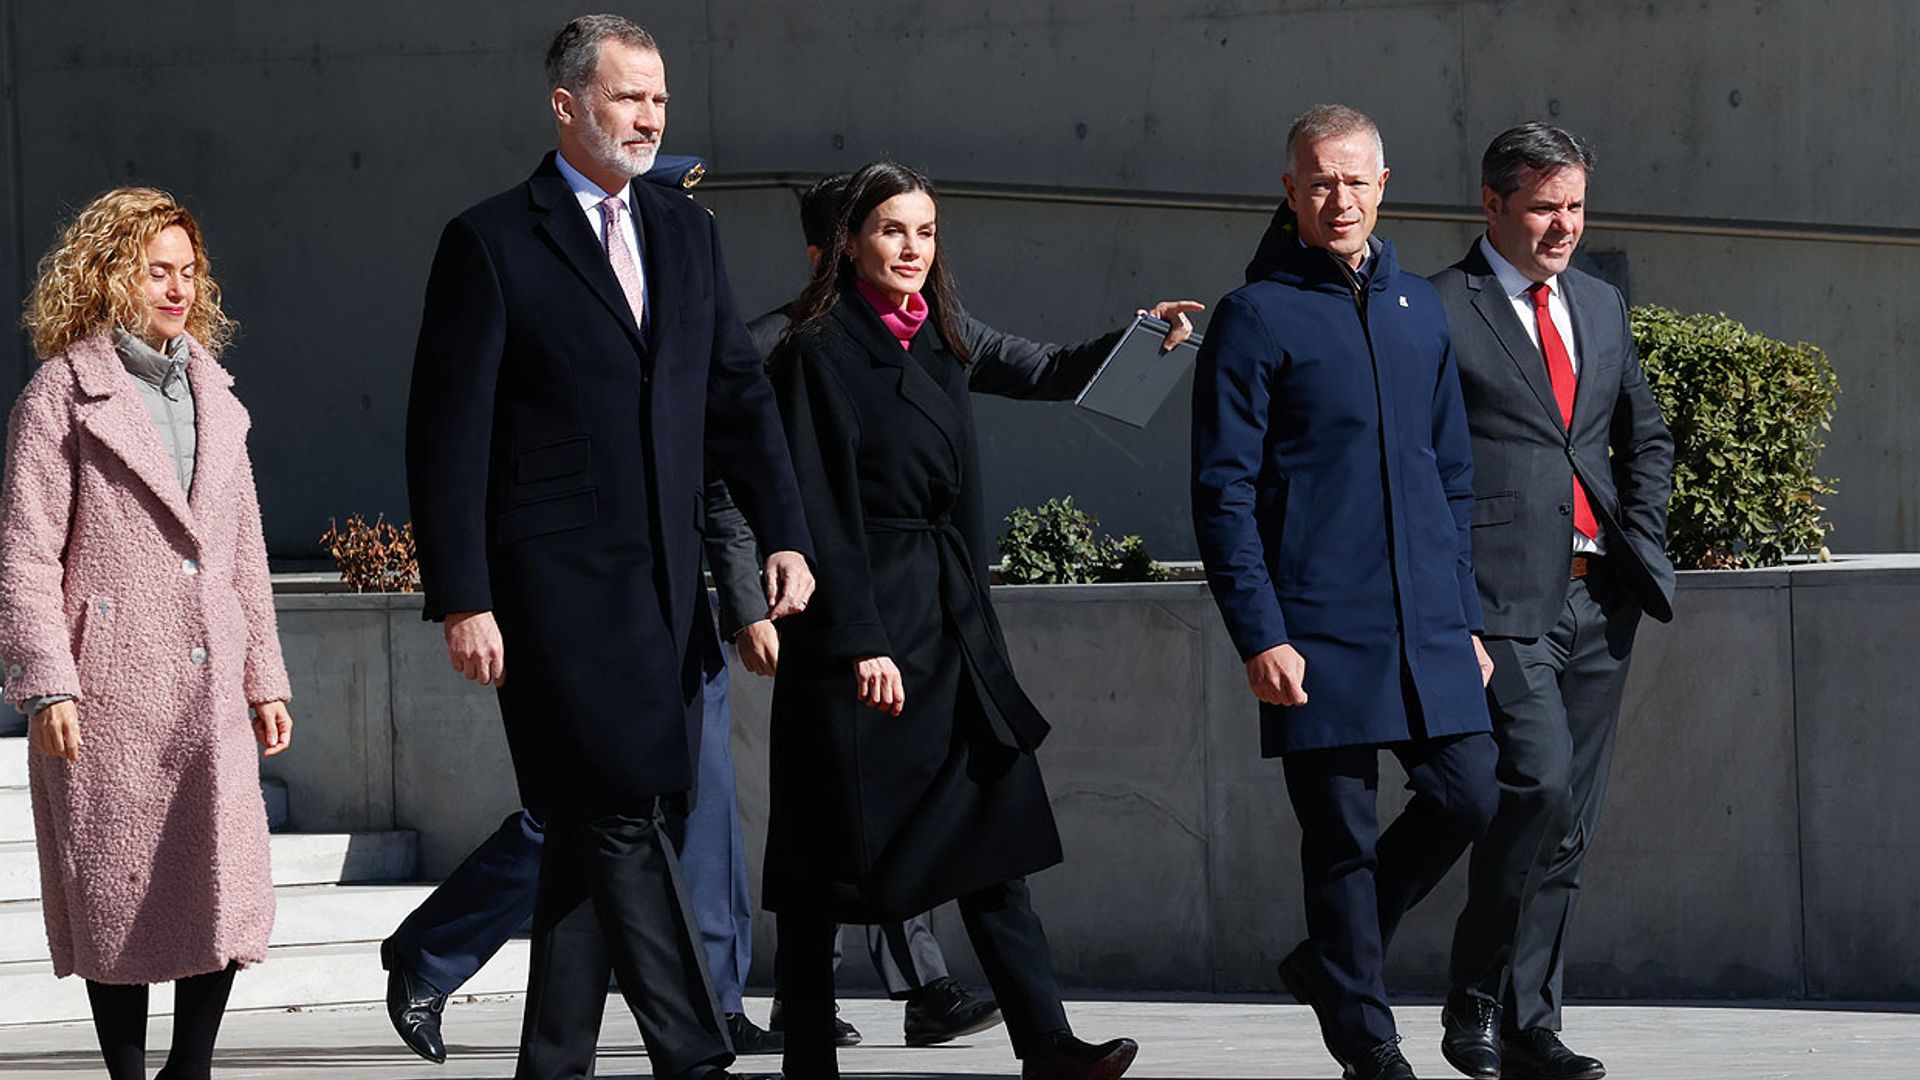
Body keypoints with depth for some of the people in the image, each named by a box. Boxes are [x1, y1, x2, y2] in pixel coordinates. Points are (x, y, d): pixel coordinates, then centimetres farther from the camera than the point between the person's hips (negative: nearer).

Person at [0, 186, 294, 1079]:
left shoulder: (212, 396, 17)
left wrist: (265, 678, 17)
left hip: (208, 686, 5)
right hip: (110, 688, -5)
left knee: (227, 887, -3)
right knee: (120, 896, 0)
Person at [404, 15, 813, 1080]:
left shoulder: (686, 234, 15)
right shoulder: (492, 243, -3)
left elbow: (738, 395, 16)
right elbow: (448, 435, -5)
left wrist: (785, 534, 3)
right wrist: (462, 600, -11)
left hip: (663, 586, 6)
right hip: (557, 584, -6)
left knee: (595, 832, 8)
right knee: (621, 820, -12)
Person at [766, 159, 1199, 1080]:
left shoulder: (940, 340, 13)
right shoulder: (822, 350, -7)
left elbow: (1039, 374, 33)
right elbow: (822, 510, -12)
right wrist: (861, 643, -18)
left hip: (951, 616, 7)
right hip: (858, 625, -7)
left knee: (989, 833, 0)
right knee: (825, 862, -1)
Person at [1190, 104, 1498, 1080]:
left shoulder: (1417, 307, 14)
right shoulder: (1256, 318, -3)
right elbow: (1222, 494, -7)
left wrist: (1465, 617, 15)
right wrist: (1259, 634, -14)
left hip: (1427, 624, 5)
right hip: (1318, 632, -5)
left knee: (1465, 798, 0)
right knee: (1341, 834, -1)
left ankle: (1328, 962, 20)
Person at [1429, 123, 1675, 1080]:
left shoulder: (1599, 305, 18)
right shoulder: (1438, 311, -3)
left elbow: (1645, 432, 28)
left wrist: (1641, 540, 12)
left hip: (1598, 600, 7)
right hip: (1504, 600, -7)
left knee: (1567, 822, 5)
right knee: (1537, 783, -19)